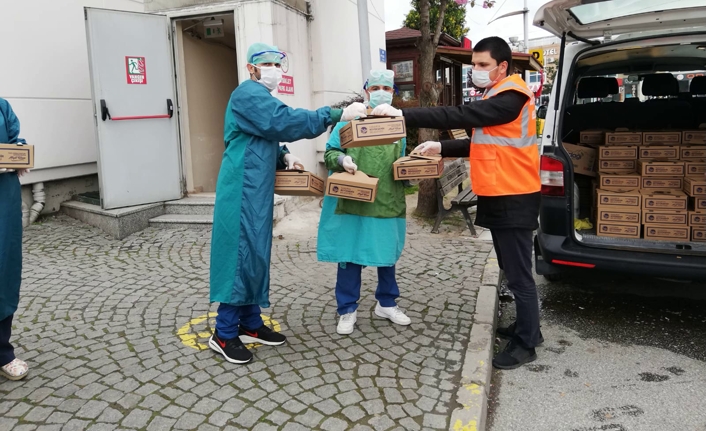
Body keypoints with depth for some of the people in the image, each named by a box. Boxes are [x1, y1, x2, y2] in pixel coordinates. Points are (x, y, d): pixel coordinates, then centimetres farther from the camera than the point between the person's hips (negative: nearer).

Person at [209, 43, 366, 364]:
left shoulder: (260, 96, 21)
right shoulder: (249, 93, -12)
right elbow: (286, 121, -25)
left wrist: (284, 157, 6)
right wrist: (338, 115, -25)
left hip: (257, 191, 10)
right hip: (243, 190, -10)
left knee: (255, 255, 12)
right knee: (241, 254, -7)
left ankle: (250, 324, 22)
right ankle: (224, 334, 3)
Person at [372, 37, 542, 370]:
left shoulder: (511, 98, -16)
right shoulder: (497, 97, 17)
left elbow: (461, 116, -27)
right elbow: (483, 141, 21)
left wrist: (403, 114, -29)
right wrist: (441, 148, 9)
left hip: (513, 199, -10)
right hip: (500, 197, 10)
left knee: (519, 274, -2)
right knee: (512, 270, 18)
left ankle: (526, 344, 9)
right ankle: (525, 327, 32)